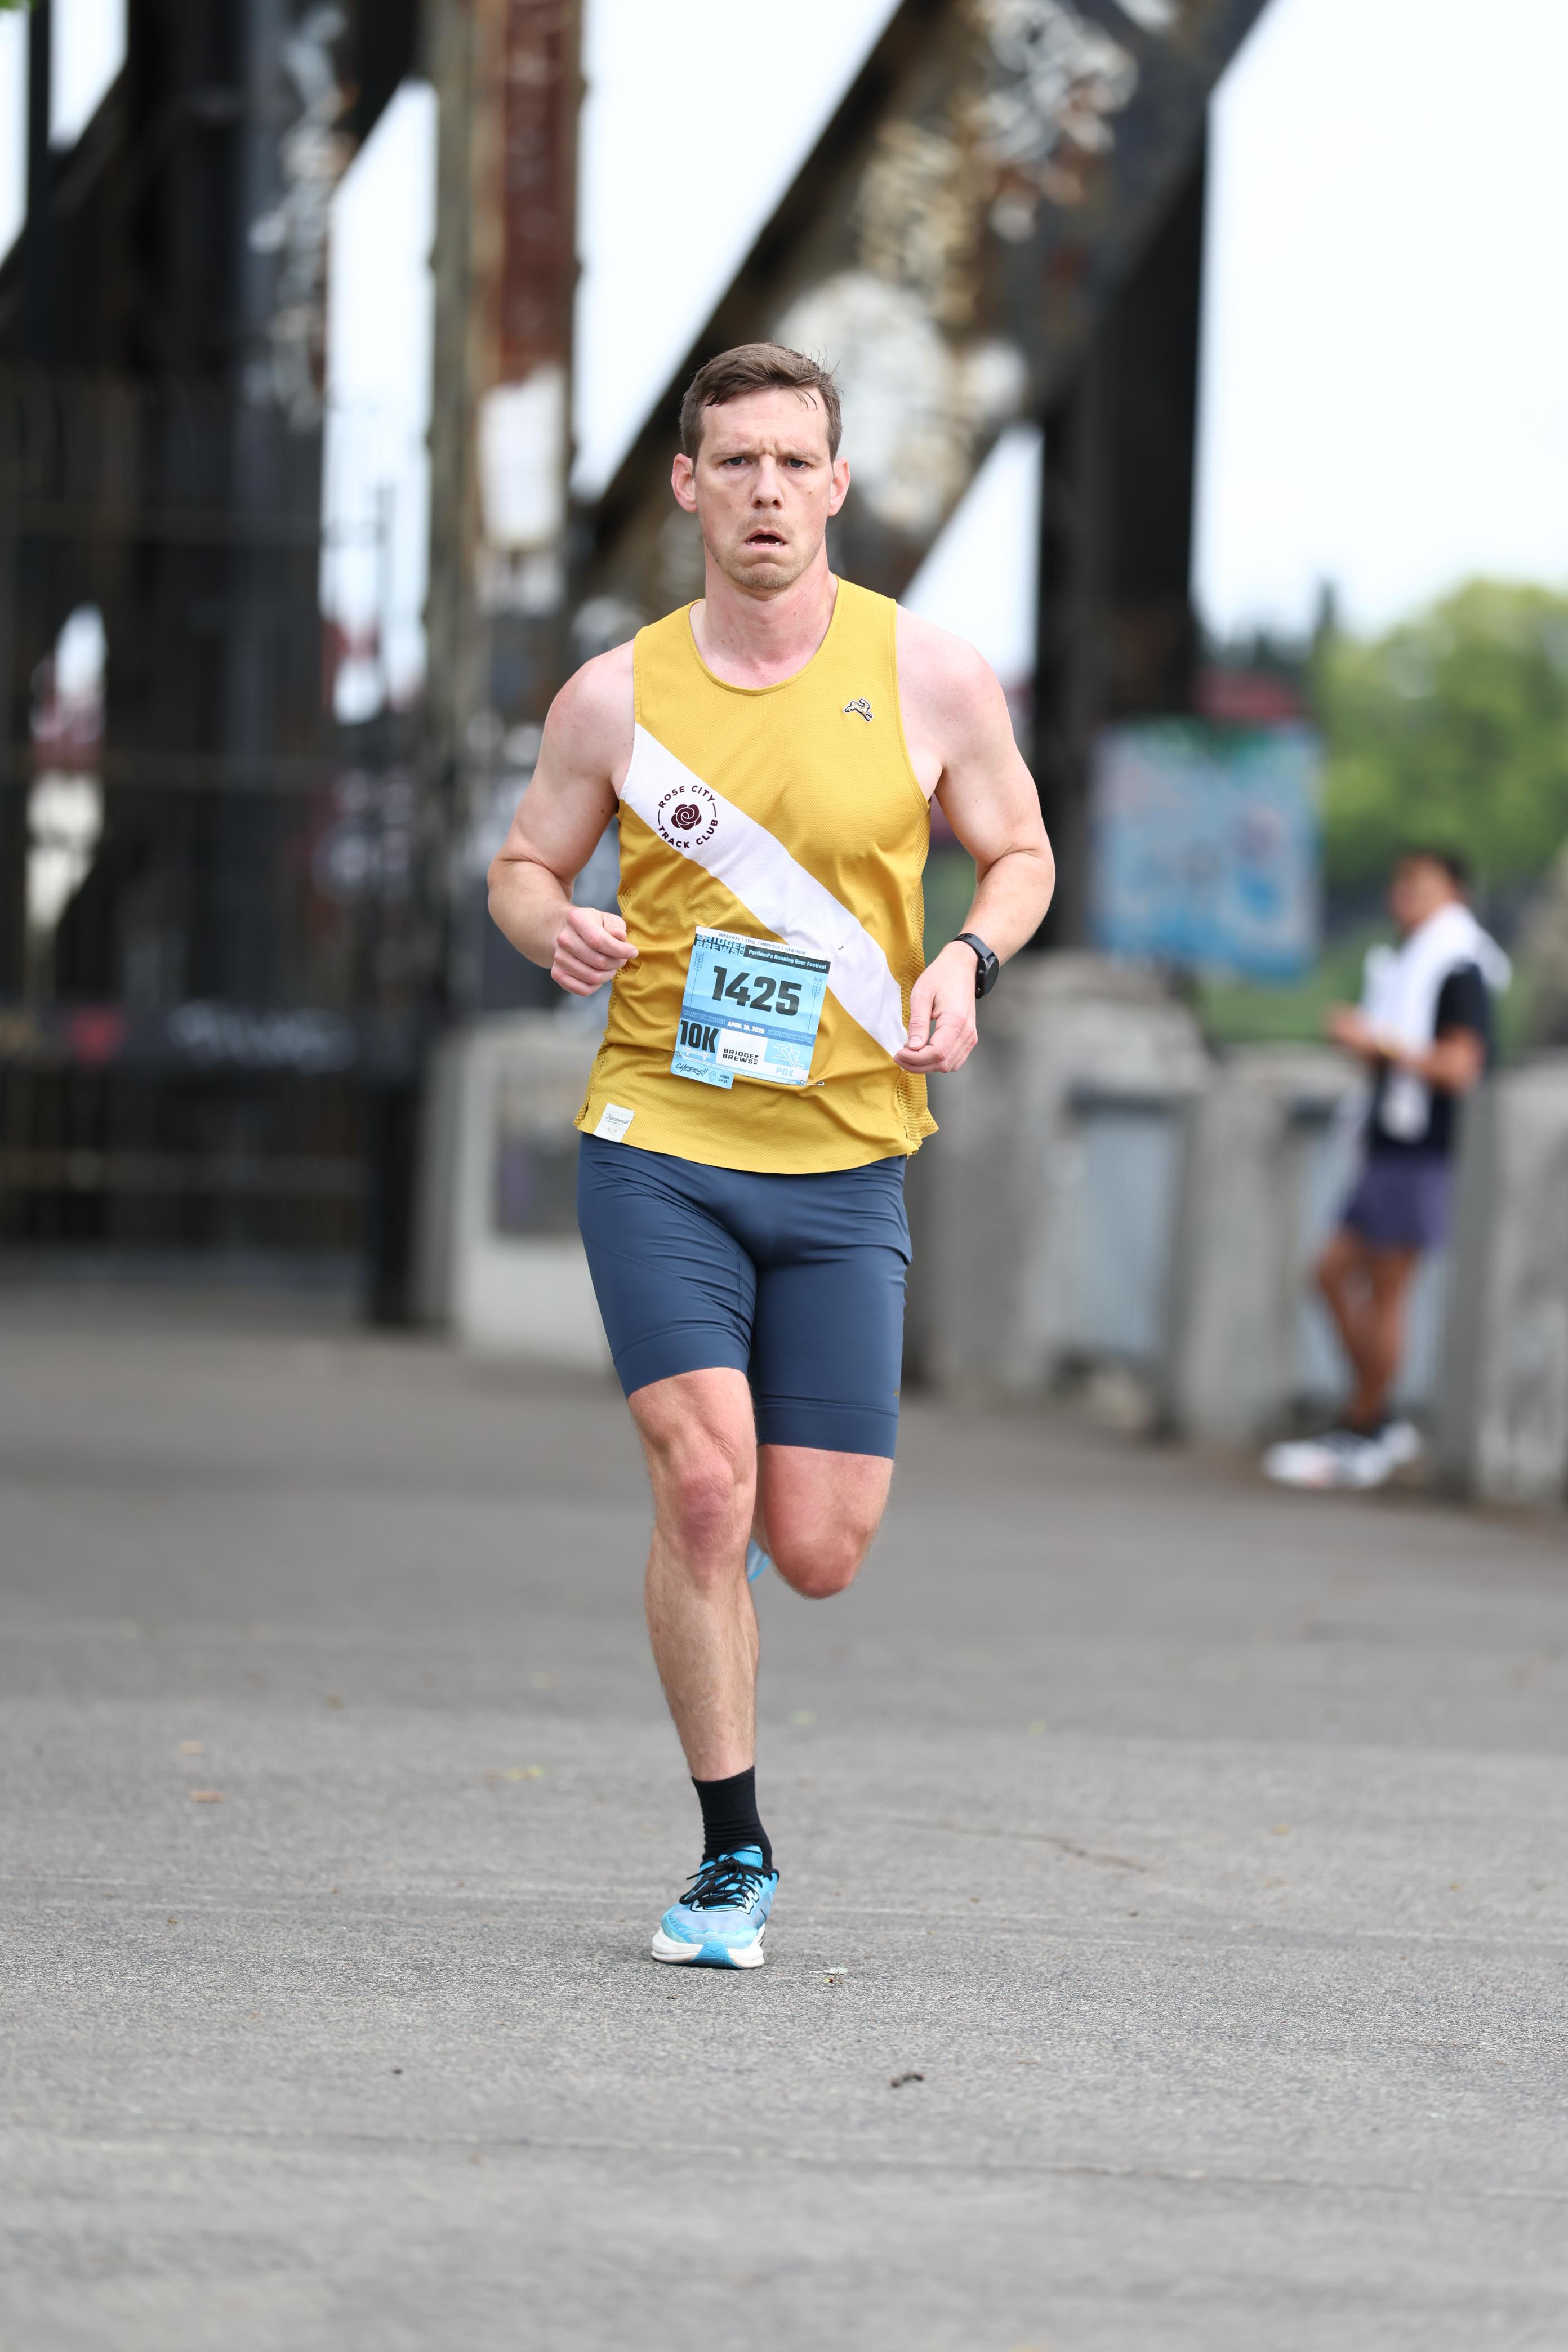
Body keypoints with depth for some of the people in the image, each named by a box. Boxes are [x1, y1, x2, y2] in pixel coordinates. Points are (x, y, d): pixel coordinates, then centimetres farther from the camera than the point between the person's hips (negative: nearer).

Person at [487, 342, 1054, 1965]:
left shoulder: (929, 676, -1)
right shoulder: (616, 695, 0)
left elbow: (1019, 853, 11)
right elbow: (524, 862, 12)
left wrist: (965, 962, -9)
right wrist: (554, 926, -11)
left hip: (843, 1166, 1)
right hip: (656, 1144, -1)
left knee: (815, 1555, -1)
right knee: (704, 1482, -18)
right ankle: (731, 1858, -2)